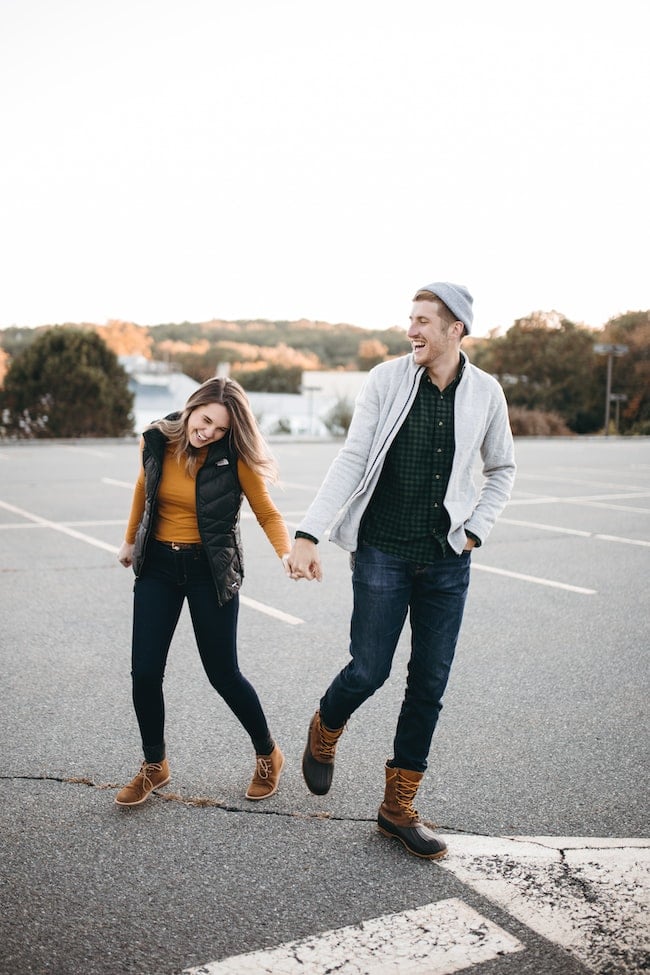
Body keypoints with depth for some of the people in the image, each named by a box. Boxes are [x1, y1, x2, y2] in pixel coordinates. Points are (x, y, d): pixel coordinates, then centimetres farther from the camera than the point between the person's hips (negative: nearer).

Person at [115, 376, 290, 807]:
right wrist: (131, 539, 25)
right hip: (157, 565, 4)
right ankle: (154, 765, 24)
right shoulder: (155, 441, -5)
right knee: (145, 672, 1)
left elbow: (267, 512, -10)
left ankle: (268, 755, 26)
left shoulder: (234, 459, -15)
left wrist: (287, 553, -29)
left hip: (210, 570, -3)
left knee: (223, 674, 1)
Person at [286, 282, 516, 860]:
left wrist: (475, 530, 3)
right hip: (383, 553, -2)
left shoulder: (485, 393, 1)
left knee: (430, 683, 6)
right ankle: (325, 731, 34)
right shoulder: (387, 380, -5)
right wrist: (308, 534, -17)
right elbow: (351, 460, -9)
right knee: (369, 670, -2)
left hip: (447, 561, 3)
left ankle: (399, 807, 21)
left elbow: (502, 470, 15)